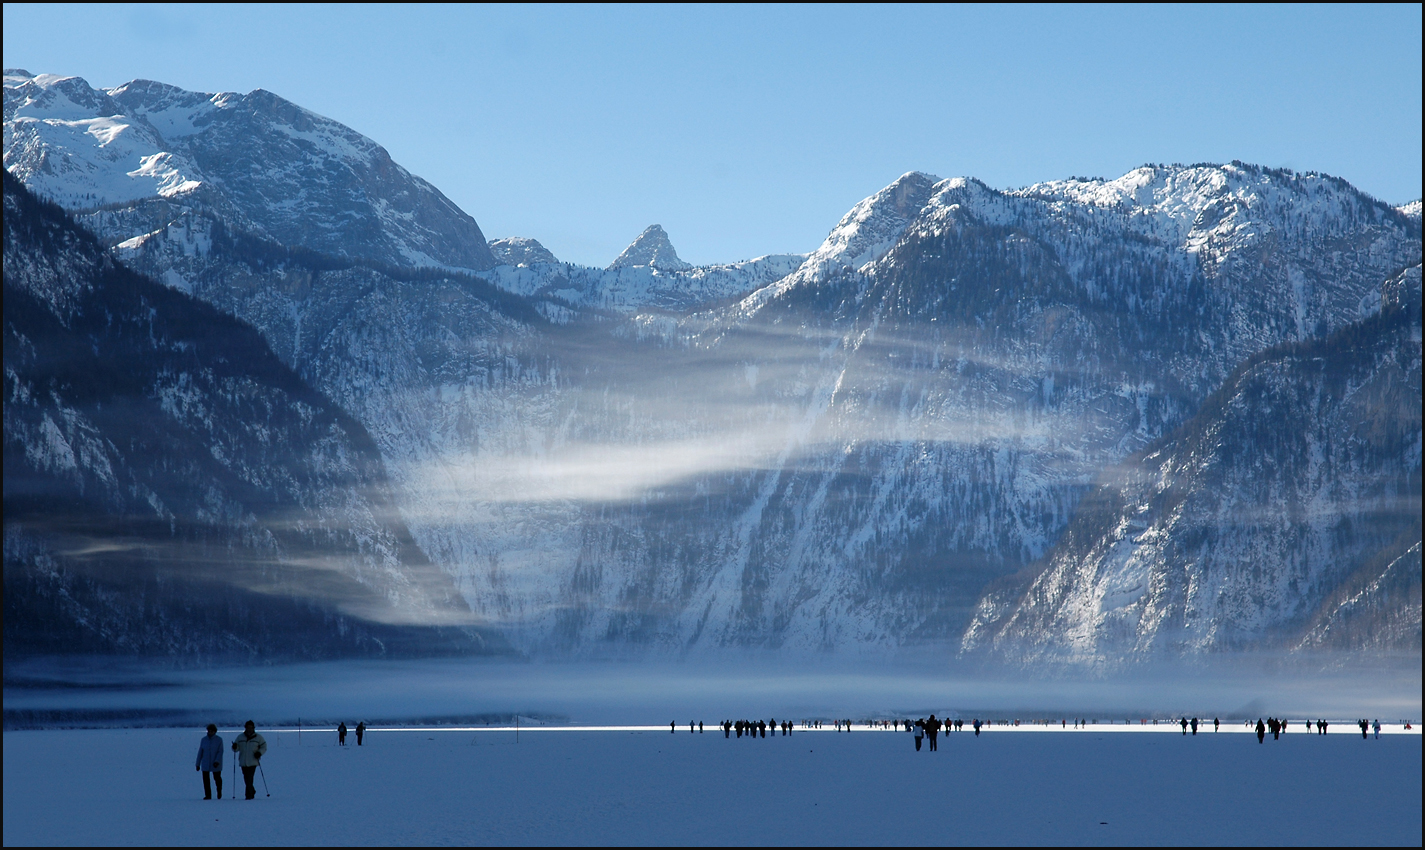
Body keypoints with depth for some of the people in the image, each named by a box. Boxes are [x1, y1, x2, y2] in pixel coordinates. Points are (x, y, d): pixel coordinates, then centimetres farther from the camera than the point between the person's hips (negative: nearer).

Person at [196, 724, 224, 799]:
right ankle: (208, 795, 1)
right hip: (205, 764, 2)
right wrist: (198, 764, 7)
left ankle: (219, 791, 35)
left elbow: (220, 752, -8)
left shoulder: (219, 740, -3)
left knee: (217, 778, 9)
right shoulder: (203, 739, 4)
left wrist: (217, 761, -22)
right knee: (206, 779, -5)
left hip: (216, 764, -2)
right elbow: (200, 752, 8)